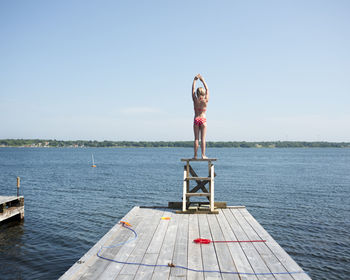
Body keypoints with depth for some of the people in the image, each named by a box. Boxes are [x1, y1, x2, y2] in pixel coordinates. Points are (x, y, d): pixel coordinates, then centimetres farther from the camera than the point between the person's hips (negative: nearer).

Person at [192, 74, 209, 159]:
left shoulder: (195, 100, -2)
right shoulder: (206, 101, -3)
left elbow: (193, 89, 7)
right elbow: (207, 89, 8)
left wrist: (195, 80, 15)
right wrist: (202, 80, 13)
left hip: (196, 119, 1)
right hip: (203, 119, -1)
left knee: (196, 138, 2)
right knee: (203, 138, -1)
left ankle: (195, 155, 2)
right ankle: (203, 155, -2)